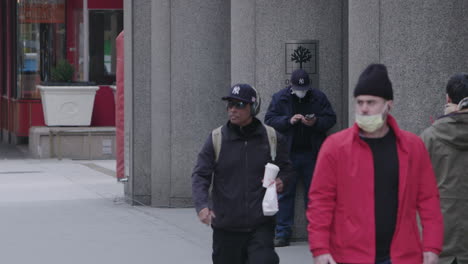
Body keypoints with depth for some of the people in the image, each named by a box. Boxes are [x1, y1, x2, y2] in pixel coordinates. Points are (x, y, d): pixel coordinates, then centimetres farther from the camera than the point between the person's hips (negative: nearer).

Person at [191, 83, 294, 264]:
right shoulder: (217, 139, -1)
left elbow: (286, 167, 16)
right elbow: (200, 176, -4)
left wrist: (281, 180, -8)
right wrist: (202, 206, -21)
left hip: (261, 224, -1)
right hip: (226, 227, 1)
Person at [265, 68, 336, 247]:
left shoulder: (319, 98, 4)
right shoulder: (280, 98, 3)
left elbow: (331, 118, 4)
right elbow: (269, 120, -1)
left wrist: (316, 122, -15)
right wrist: (288, 120, -16)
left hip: (312, 154, 1)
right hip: (288, 153, -1)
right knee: (285, 192, -1)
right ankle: (282, 233, 3)